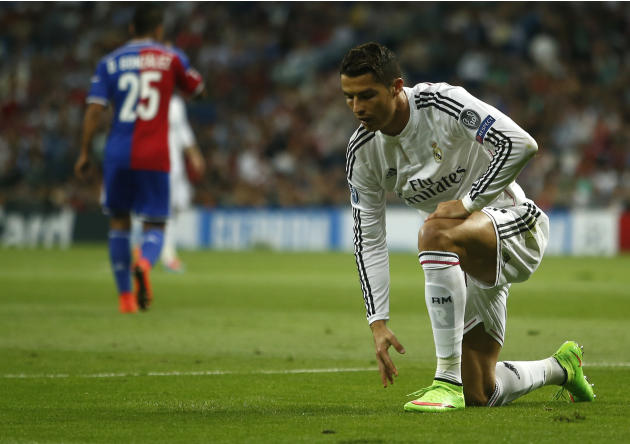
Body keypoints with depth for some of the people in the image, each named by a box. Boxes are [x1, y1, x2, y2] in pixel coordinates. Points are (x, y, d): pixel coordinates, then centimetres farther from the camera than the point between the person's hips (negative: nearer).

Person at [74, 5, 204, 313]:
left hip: (118, 154, 1)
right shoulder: (171, 59, 4)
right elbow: (195, 88, 20)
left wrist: (84, 154, 5)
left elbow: (94, 111, -1)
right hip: (155, 157, -1)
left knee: (118, 222, 16)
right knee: (154, 226, 6)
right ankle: (144, 263, -29)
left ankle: (125, 296, 10)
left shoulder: (110, 62, 6)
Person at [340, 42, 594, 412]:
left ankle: (448, 381, -35)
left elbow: (521, 144, -30)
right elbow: (369, 240, 0)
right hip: (468, 259, 7)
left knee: (436, 233, -39)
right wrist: (378, 322, -8)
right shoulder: (362, 152, -3)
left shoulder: (443, 104, -21)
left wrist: (468, 202, -27)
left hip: (515, 226, -7)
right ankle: (561, 368, 36)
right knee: (480, 394, 3)